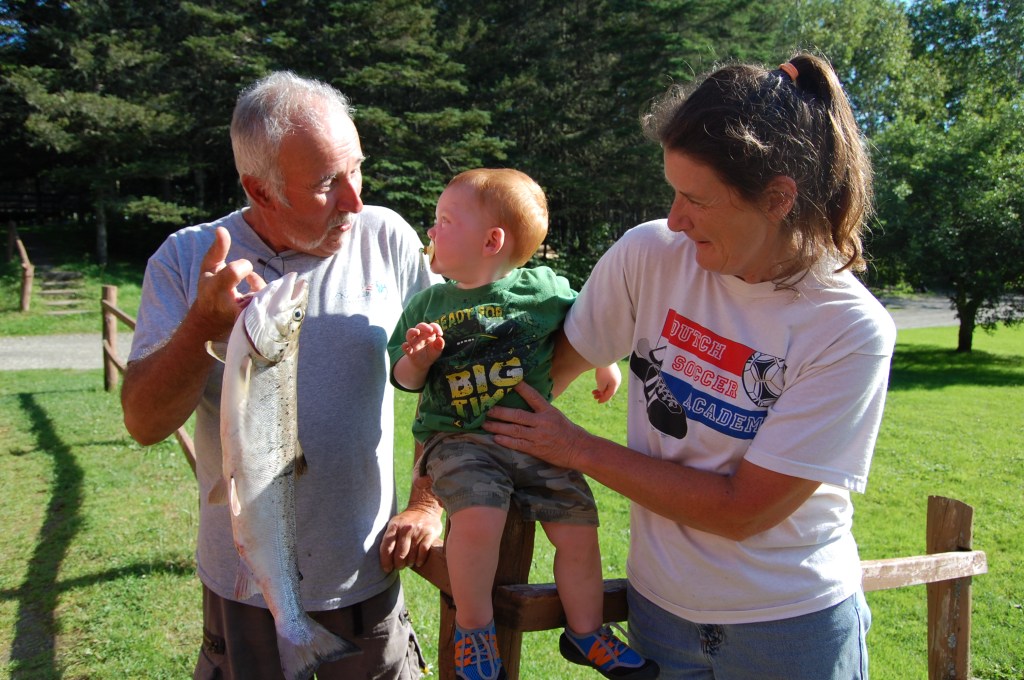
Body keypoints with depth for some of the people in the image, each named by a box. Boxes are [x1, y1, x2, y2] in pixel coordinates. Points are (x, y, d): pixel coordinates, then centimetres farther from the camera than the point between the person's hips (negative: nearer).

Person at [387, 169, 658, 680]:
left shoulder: (544, 289, -2)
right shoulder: (429, 303, 3)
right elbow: (404, 378, 9)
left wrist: (606, 365, 22)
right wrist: (416, 359, -11)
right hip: (458, 439, -1)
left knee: (578, 528, -1)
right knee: (477, 518, -28)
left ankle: (586, 632, 26)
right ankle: (473, 628, -1)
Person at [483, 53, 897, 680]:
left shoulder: (854, 331, -21)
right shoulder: (650, 255, -14)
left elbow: (743, 510, -21)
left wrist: (580, 450, -19)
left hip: (795, 624, -2)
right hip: (660, 602, 3)